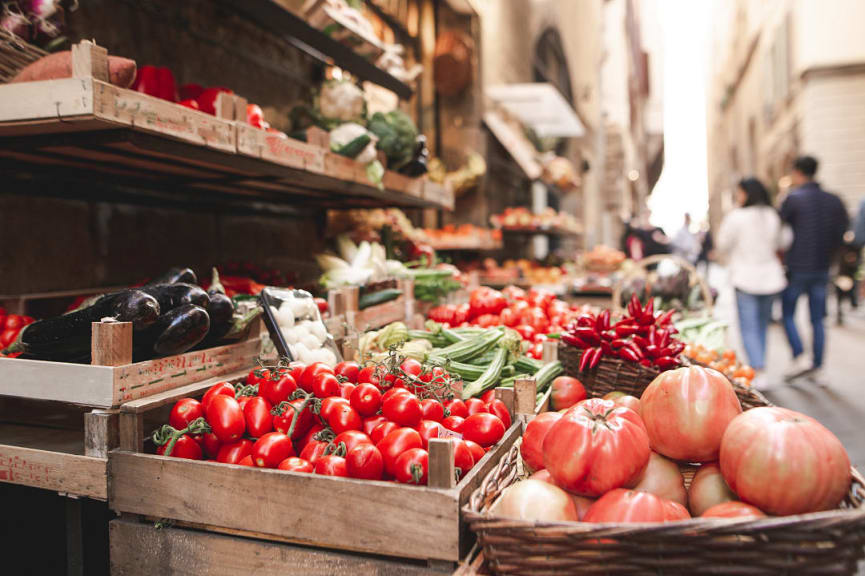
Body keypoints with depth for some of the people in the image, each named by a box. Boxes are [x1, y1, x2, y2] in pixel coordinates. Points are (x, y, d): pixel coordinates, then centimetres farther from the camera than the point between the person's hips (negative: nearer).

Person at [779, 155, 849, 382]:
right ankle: (817, 369, 13)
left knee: (787, 314, 8)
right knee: (817, 320, 10)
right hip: (822, 270, 5)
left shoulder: (794, 198, -10)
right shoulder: (834, 201, 6)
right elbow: (843, 233, 6)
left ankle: (800, 357, -5)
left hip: (797, 268, -5)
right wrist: (826, 256, 15)